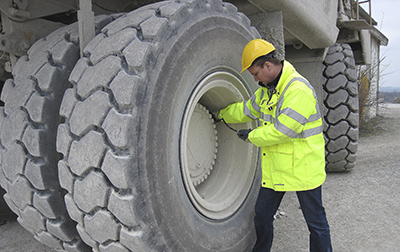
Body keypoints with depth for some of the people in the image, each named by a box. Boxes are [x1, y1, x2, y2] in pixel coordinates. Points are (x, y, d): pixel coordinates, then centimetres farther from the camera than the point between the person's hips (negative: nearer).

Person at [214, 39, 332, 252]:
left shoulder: (298, 90, -21)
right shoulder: (266, 89, 9)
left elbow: (283, 130, -26)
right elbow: (246, 109, 24)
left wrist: (251, 136, -12)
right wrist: (220, 114, 31)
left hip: (303, 168, -8)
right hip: (275, 169, 8)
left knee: (315, 220, 9)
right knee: (262, 216, 15)